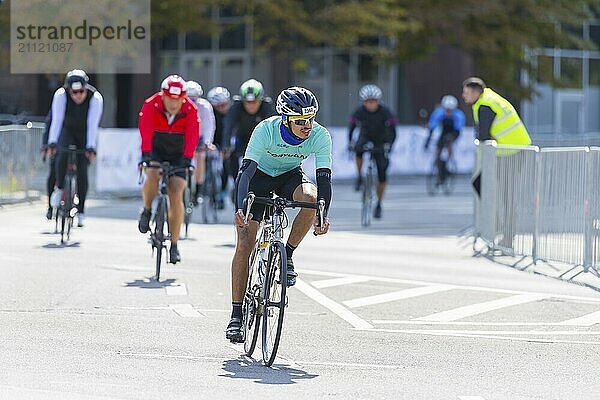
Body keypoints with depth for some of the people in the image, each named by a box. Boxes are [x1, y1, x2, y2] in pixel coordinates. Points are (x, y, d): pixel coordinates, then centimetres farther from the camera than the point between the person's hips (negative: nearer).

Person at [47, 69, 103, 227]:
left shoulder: (95, 98, -27)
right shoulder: (61, 95, -24)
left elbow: (93, 124, -31)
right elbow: (57, 120, -27)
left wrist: (91, 148, -37)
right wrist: (52, 143, -35)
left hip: (86, 134, -1)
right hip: (68, 131, 1)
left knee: (82, 170, -9)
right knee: (63, 156, -29)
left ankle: (81, 211, 0)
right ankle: (60, 188, -4)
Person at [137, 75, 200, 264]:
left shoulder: (191, 110, -19)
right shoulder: (151, 105, -22)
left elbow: (192, 136, -29)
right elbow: (145, 131, -34)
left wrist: (187, 159, -43)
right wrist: (146, 155, -48)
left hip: (177, 155, 1)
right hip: (155, 151, -1)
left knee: (176, 195, -11)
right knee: (153, 175, -33)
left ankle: (174, 246, -3)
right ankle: (147, 211, -3)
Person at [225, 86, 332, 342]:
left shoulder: (320, 136, -26)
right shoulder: (267, 130, -32)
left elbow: (324, 177, -27)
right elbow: (246, 171, -36)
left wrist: (323, 215, -43)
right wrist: (241, 208, -52)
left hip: (290, 176, 2)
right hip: (260, 175, -2)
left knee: (311, 196, -34)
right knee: (245, 243, -13)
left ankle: (287, 256, -12)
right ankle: (236, 314, -7)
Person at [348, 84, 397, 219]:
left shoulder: (385, 112, -23)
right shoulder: (359, 111, -18)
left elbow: (392, 132, -24)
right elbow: (351, 127, -13)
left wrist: (388, 145, -39)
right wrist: (350, 142, -29)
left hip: (380, 142, -1)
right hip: (365, 138, 1)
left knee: (382, 176, -8)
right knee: (359, 150, -36)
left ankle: (379, 204, 7)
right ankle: (359, 177, -14)